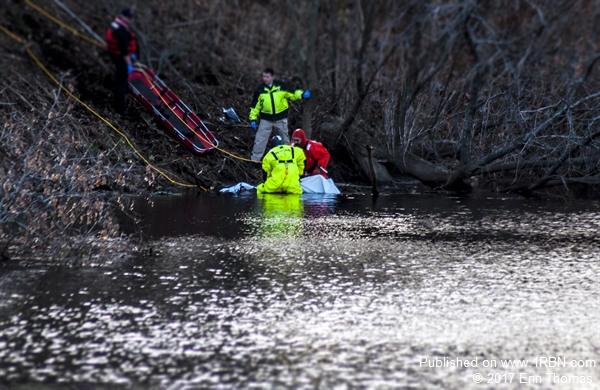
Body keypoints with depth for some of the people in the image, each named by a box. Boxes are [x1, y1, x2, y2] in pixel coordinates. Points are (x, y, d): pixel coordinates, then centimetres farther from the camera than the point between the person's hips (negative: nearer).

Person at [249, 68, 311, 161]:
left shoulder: (281, 86, -7)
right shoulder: (260, 90, -4)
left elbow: (293, 94, 3)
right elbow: (255, 106, 2)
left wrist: (302, 94, -16)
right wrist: (253, 119, -1)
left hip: (281, 119, 0)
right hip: (266, 120, 0)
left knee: (285, 140, 15)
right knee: (259, 140, -5)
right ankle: (254, 160, 3)